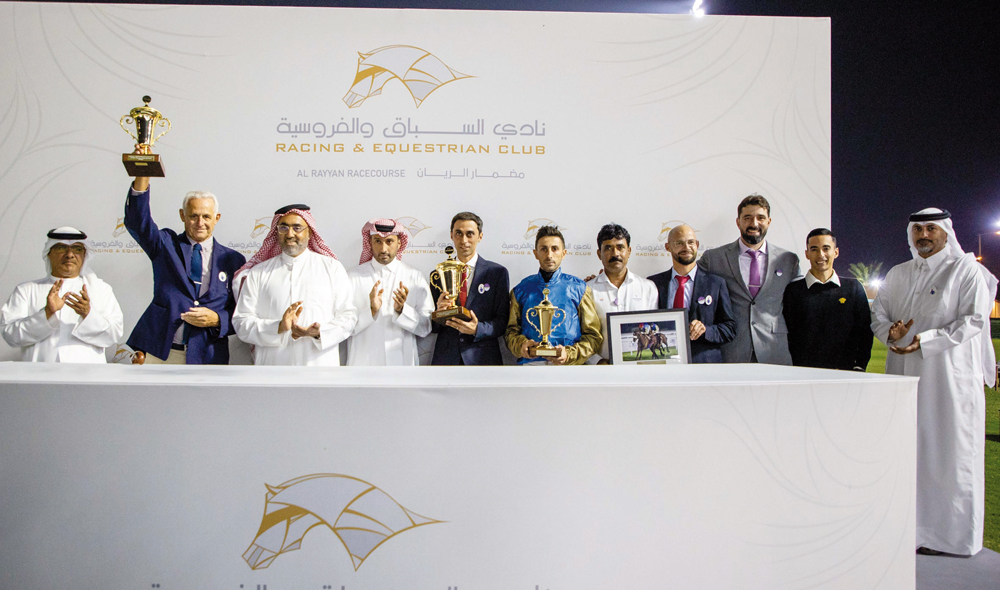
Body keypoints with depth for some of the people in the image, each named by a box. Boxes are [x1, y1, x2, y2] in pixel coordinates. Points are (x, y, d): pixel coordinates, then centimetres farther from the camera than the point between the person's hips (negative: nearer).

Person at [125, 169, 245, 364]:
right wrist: (142, 175, -23)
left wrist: (217, 319, -14)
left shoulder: (233, 260, 7)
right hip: (159, 352, 0)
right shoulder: (166, 244, 9)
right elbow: (136, 221, -10)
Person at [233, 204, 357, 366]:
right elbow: (241, 322, 4)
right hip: (271, 364, 1)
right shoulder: (258, 272, 11)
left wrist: (319, 332, -14)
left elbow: (348, 315, 3)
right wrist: (278, 328, -13)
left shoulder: (332, 267, 10)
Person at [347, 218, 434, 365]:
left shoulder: (414, 277, 3)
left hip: (403, 360, 1)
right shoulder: (354, 276, 1)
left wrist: (402, 310, -15)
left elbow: (426, 328, -2)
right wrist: (371, 311, -18)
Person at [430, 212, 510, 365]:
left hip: (483, 358, -1)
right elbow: (431, 326, 8)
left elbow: (502, 321, -1)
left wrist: (477, 329, -18)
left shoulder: (498, 273, 2)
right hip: (445, 358, 1)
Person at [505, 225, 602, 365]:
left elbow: (593, 335, 10)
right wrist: (521, 344, -4)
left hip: (568, 364, 0)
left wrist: (569, 354, -6)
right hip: (530, 362, 0)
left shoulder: (579, 288, 11)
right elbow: (511, 330, 17)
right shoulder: (521, 290, 15)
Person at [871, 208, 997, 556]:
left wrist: (926, 340, -18)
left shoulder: (966, 269, -1)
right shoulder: (898, 274, 15)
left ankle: (947, 533, 9)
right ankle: (909, 525, 15)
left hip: (948, 376, -5)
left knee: (947, 450, -1)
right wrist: (890, 330, -8)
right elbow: (877, 314, 15)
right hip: (903, 374, 5)